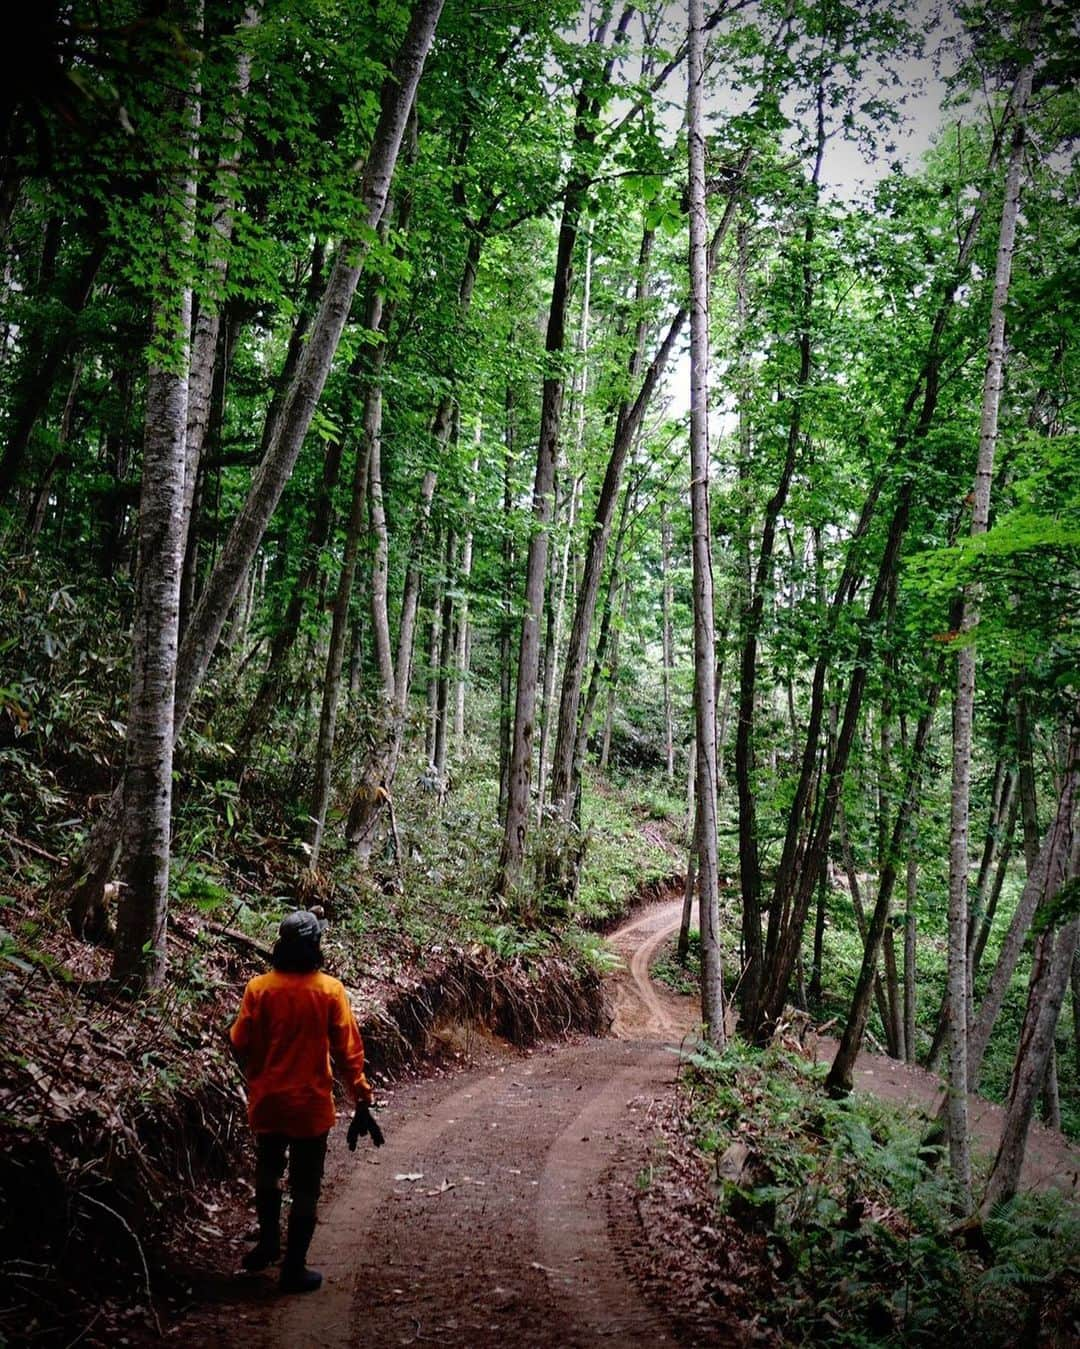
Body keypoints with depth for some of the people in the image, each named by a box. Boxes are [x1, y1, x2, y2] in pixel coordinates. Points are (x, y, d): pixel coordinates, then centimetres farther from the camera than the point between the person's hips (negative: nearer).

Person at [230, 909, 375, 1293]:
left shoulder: (259, 988, -7)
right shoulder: (330, 990, -12)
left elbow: (241, 1043, -2)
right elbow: (347, 1048, -9)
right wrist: (360, 1091, 2)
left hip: (267, 1100, 3)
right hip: (311, 1103, -2)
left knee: (267, 1172, 26)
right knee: (305, 1187, 9)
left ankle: (268, 1242, 39)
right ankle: (294, 1268, 13)